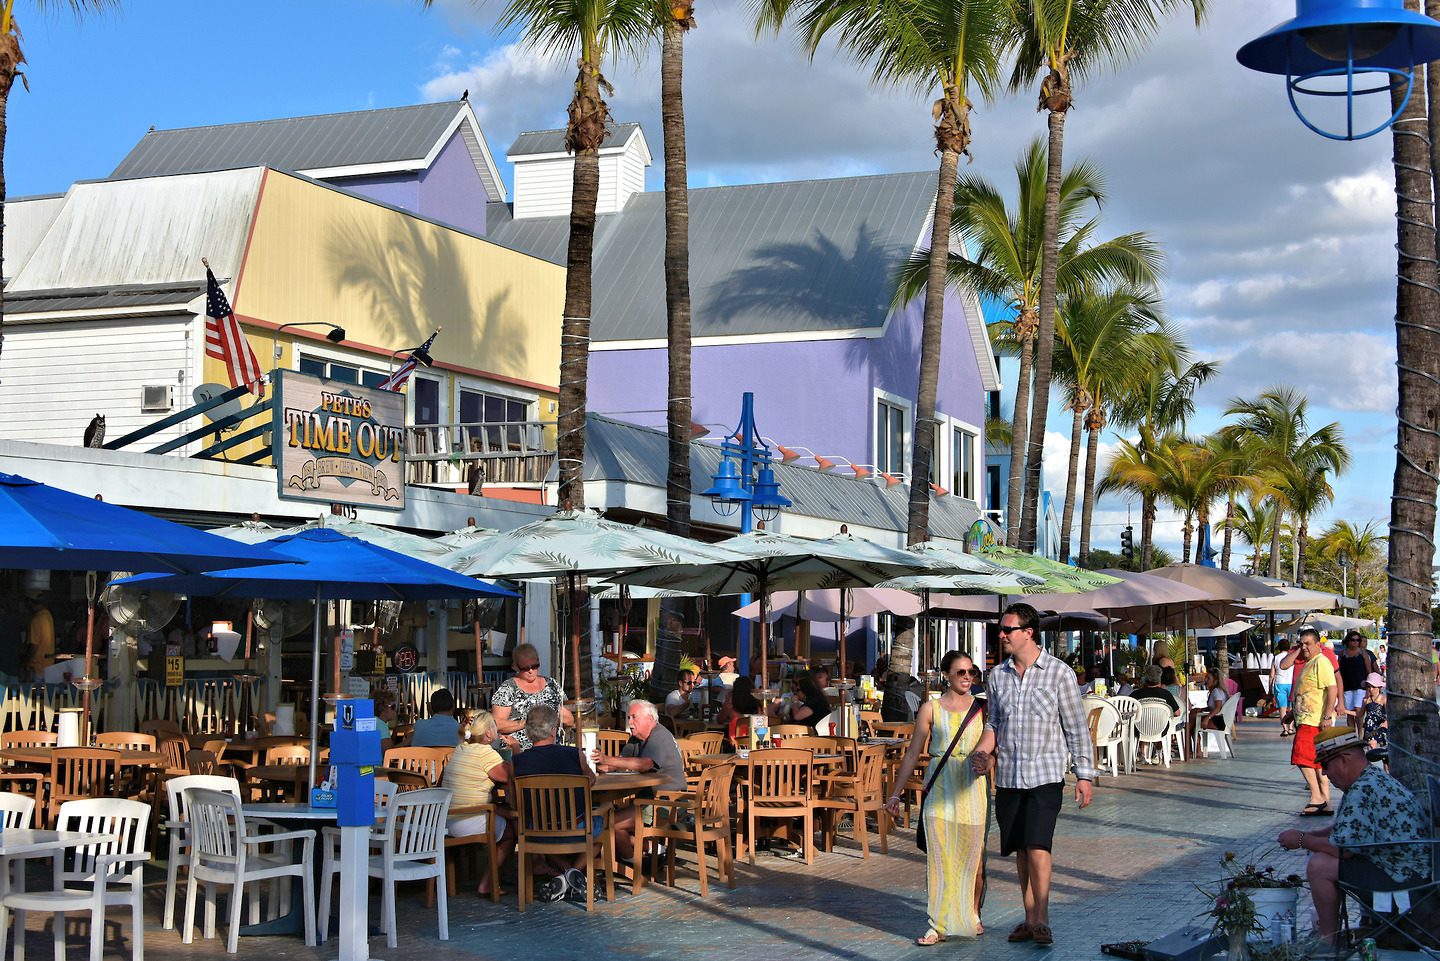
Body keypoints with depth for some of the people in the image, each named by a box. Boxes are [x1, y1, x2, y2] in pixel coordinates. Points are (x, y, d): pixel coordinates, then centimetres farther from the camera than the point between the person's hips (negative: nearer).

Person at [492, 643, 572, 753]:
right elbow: (497, 724, -4)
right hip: (518, 750, -4)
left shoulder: (551, 684, 16)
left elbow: (569, 719, 16)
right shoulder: (507, 688, 5)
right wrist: (525, 723, -11)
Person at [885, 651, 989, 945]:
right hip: (940, 789, -1)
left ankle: (972, 916, 25)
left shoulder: (982, 707, 7)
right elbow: (913, 753, 6)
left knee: (974, 857, 6)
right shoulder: (931, 709, 3)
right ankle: (939, 925, 2)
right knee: (938, 856, -4)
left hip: (973, 788, 1)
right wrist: (896, 792, 5)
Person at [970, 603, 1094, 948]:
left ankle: (1042, 920, -10)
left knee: (1038, 846, -15)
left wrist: (1085, 775, -5)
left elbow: (1076, 727, -3)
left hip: (1045, 776, -5)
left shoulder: (1059, 672, -5)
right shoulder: (998, 675, 8)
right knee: (1021, 851, 8)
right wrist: (982, 752, -3)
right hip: (1008, 777, 5)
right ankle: (1030, 918, 17)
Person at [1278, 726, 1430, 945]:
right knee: (1322, 854, 20)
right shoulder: (1376, 778, 13)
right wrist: (1308, 836, 14)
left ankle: (1328, 940, -1)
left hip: (1405, 874, -11)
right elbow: (1347, 829, 24)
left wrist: (1301, 841, -6)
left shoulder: (1363, 789, -21)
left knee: (1318, 866, -15)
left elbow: (1343, 846, -21)